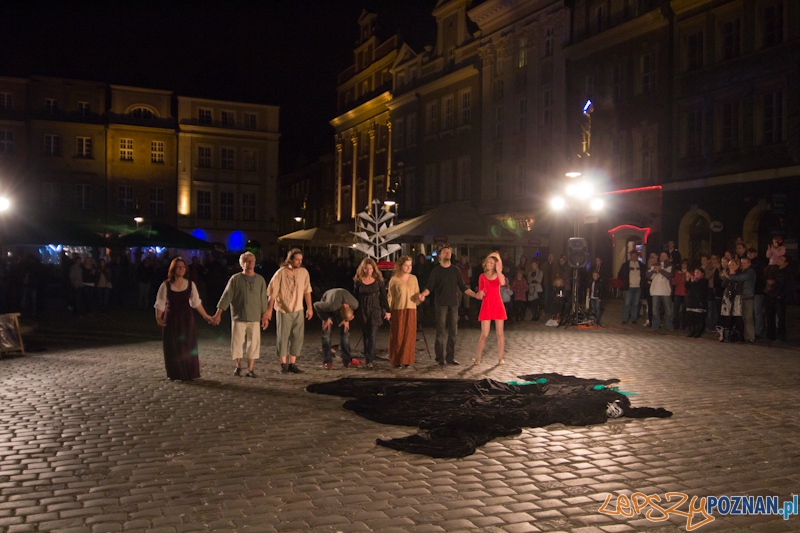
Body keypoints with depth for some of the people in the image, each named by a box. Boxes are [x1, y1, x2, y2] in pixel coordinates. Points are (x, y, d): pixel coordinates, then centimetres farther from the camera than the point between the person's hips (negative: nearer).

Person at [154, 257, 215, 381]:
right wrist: (158, 317, -19)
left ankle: (189, 374, 13)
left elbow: (196, 302, 7)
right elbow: (160, 303, -5)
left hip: (186, 319, 1)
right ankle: (175, 374, 16)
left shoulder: (190, 285, 1)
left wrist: (205, 316, 6)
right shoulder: (166, 285, -4)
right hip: (171, 319, -1)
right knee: (173, 347, 4)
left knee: (188, 346, 2)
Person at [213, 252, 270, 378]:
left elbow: (263, 299, 9)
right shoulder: (235, 279, 0)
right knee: (237, 343, 3)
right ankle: (238, 366, 24)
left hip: (254, 318, 1)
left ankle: (250, 369, 8)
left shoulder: (260, 280, 6)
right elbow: (226, 296, -3)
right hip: (238, 317, -1)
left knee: (253, 343, -1)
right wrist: (218, 313, -9)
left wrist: (265, 316, 7)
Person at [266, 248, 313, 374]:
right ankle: (283, 363, 17)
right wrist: (269, 309, -6)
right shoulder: (281, 273, -11)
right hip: (283, 310, -3)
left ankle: (292, 364, 13)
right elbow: (273, 293, -7)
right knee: (283, 337, 4)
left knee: (297, 337, 3)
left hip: (298, 310, 3)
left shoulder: (304, 272, -2)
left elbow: (307, 291, 7)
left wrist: (309, 308, 8)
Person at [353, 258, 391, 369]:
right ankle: (368, 358, 15)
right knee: (366, 335, 7)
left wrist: (387, 310, 2)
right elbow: (355, 297, 7)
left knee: (372, 336, -8)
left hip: (375, 310, -2)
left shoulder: (378, 280, -2)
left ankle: (370, 360, -10)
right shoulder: (358, 281, 1)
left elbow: (383, 296, 3)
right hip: (363, 311, 2)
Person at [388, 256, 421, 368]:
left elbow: (416, 294, 12)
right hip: (398, 310, -3)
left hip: (411, 310, 3)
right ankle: (396, 360, 10)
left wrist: (419, 297, -10)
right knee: (397, 336, 0)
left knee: (409, 336, 3)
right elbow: (390, 297, 1)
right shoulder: (394, 280, -2)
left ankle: (407, 359, 13)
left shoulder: (413, 278, 8)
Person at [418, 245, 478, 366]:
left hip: (453, 304, 4)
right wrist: (423, 294, -25)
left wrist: (475, 295, 3)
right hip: (441, 304, -3)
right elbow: (430, 287, -5)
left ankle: (451, 357, 12)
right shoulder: (436, 270, 3)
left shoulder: (455, 270, 13)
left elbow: (463, 287, 14)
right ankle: (440, 358, 2)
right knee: (440, 332, -5)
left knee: (453, 332, 4)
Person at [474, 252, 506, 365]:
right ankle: (478, 357, 7)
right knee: (484, 334, -5)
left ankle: (500, 358, 11)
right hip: (486, 305, -1)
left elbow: (502, 283, -20)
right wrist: (480, 295, -13)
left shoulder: (499, 275, 6)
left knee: (500, 333, 2)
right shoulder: (482, 276, 6)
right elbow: (479, 294, 9)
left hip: (498, 305, 1)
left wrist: (498, 270, -17)